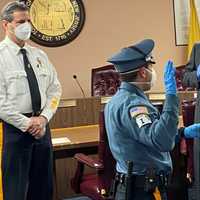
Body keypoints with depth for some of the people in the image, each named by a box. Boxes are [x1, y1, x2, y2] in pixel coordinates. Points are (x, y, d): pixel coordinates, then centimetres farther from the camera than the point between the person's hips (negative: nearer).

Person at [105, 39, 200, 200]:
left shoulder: (118, 99, 9)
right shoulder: (132, 104, -23)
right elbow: (162, 142, -36)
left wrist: (183, 132, 11)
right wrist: (171, 95, -32)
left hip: (132, 185, 10)